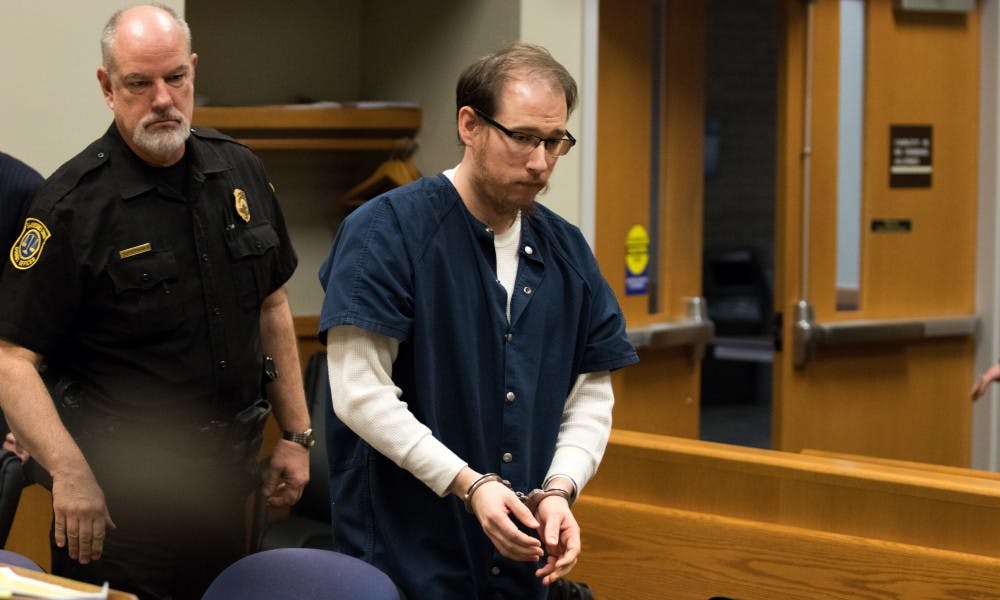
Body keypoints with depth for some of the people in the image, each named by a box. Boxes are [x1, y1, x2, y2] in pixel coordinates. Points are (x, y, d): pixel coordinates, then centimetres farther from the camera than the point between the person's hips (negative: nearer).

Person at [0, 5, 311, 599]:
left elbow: (271, 305, 14)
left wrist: (297, 434, 11)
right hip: (119, 483, -5)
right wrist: (69, 474, -29)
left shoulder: (240, 171, 3)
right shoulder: (72, 204, -15)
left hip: (225, 474, 6)